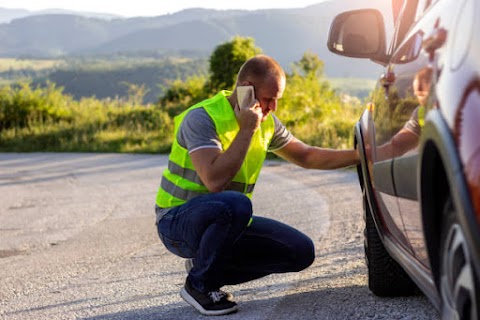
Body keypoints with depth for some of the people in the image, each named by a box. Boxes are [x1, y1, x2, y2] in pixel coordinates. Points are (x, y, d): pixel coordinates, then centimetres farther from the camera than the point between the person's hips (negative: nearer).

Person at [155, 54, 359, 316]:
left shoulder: (266, 122, 4)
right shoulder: (202, 118, -20)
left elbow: (306, 156, 17)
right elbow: (214, 180, -32)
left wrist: (360, 155, 7)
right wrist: (247, 130, -26)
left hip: (225, 221, 8)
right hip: (177, 223, -8)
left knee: (301, 251, -3)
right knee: (236, 204, -39)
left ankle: (208, 267, 7)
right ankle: (199, 284, -15)